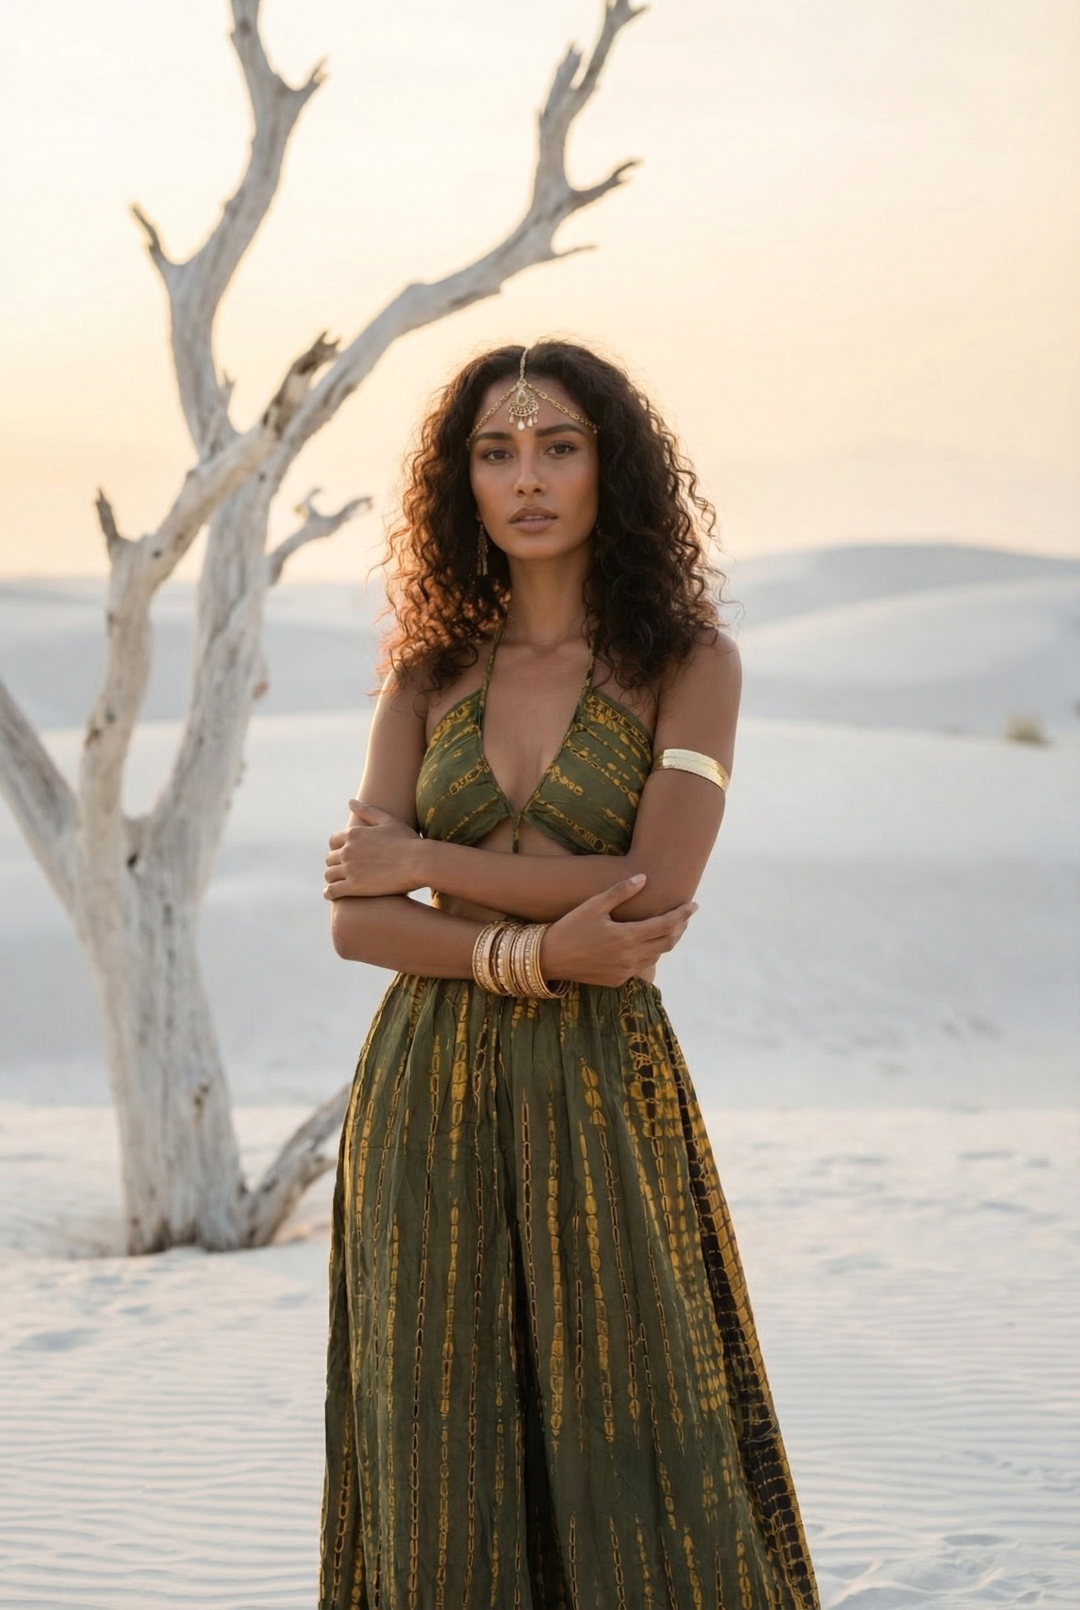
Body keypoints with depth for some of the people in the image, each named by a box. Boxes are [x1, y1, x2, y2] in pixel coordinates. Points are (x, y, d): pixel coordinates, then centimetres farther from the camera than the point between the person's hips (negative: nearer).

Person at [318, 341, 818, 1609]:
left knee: (630, 1455, -1)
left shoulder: (686, 663, -1)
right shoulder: (429, 673, 8)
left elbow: (656, 889, -14)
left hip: (601, 1091, -3)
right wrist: (534, 954, -16)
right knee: (444, 1467, 6)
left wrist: (427, 862, -8)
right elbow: (355, 922, 0)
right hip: (427, 1090, 3)